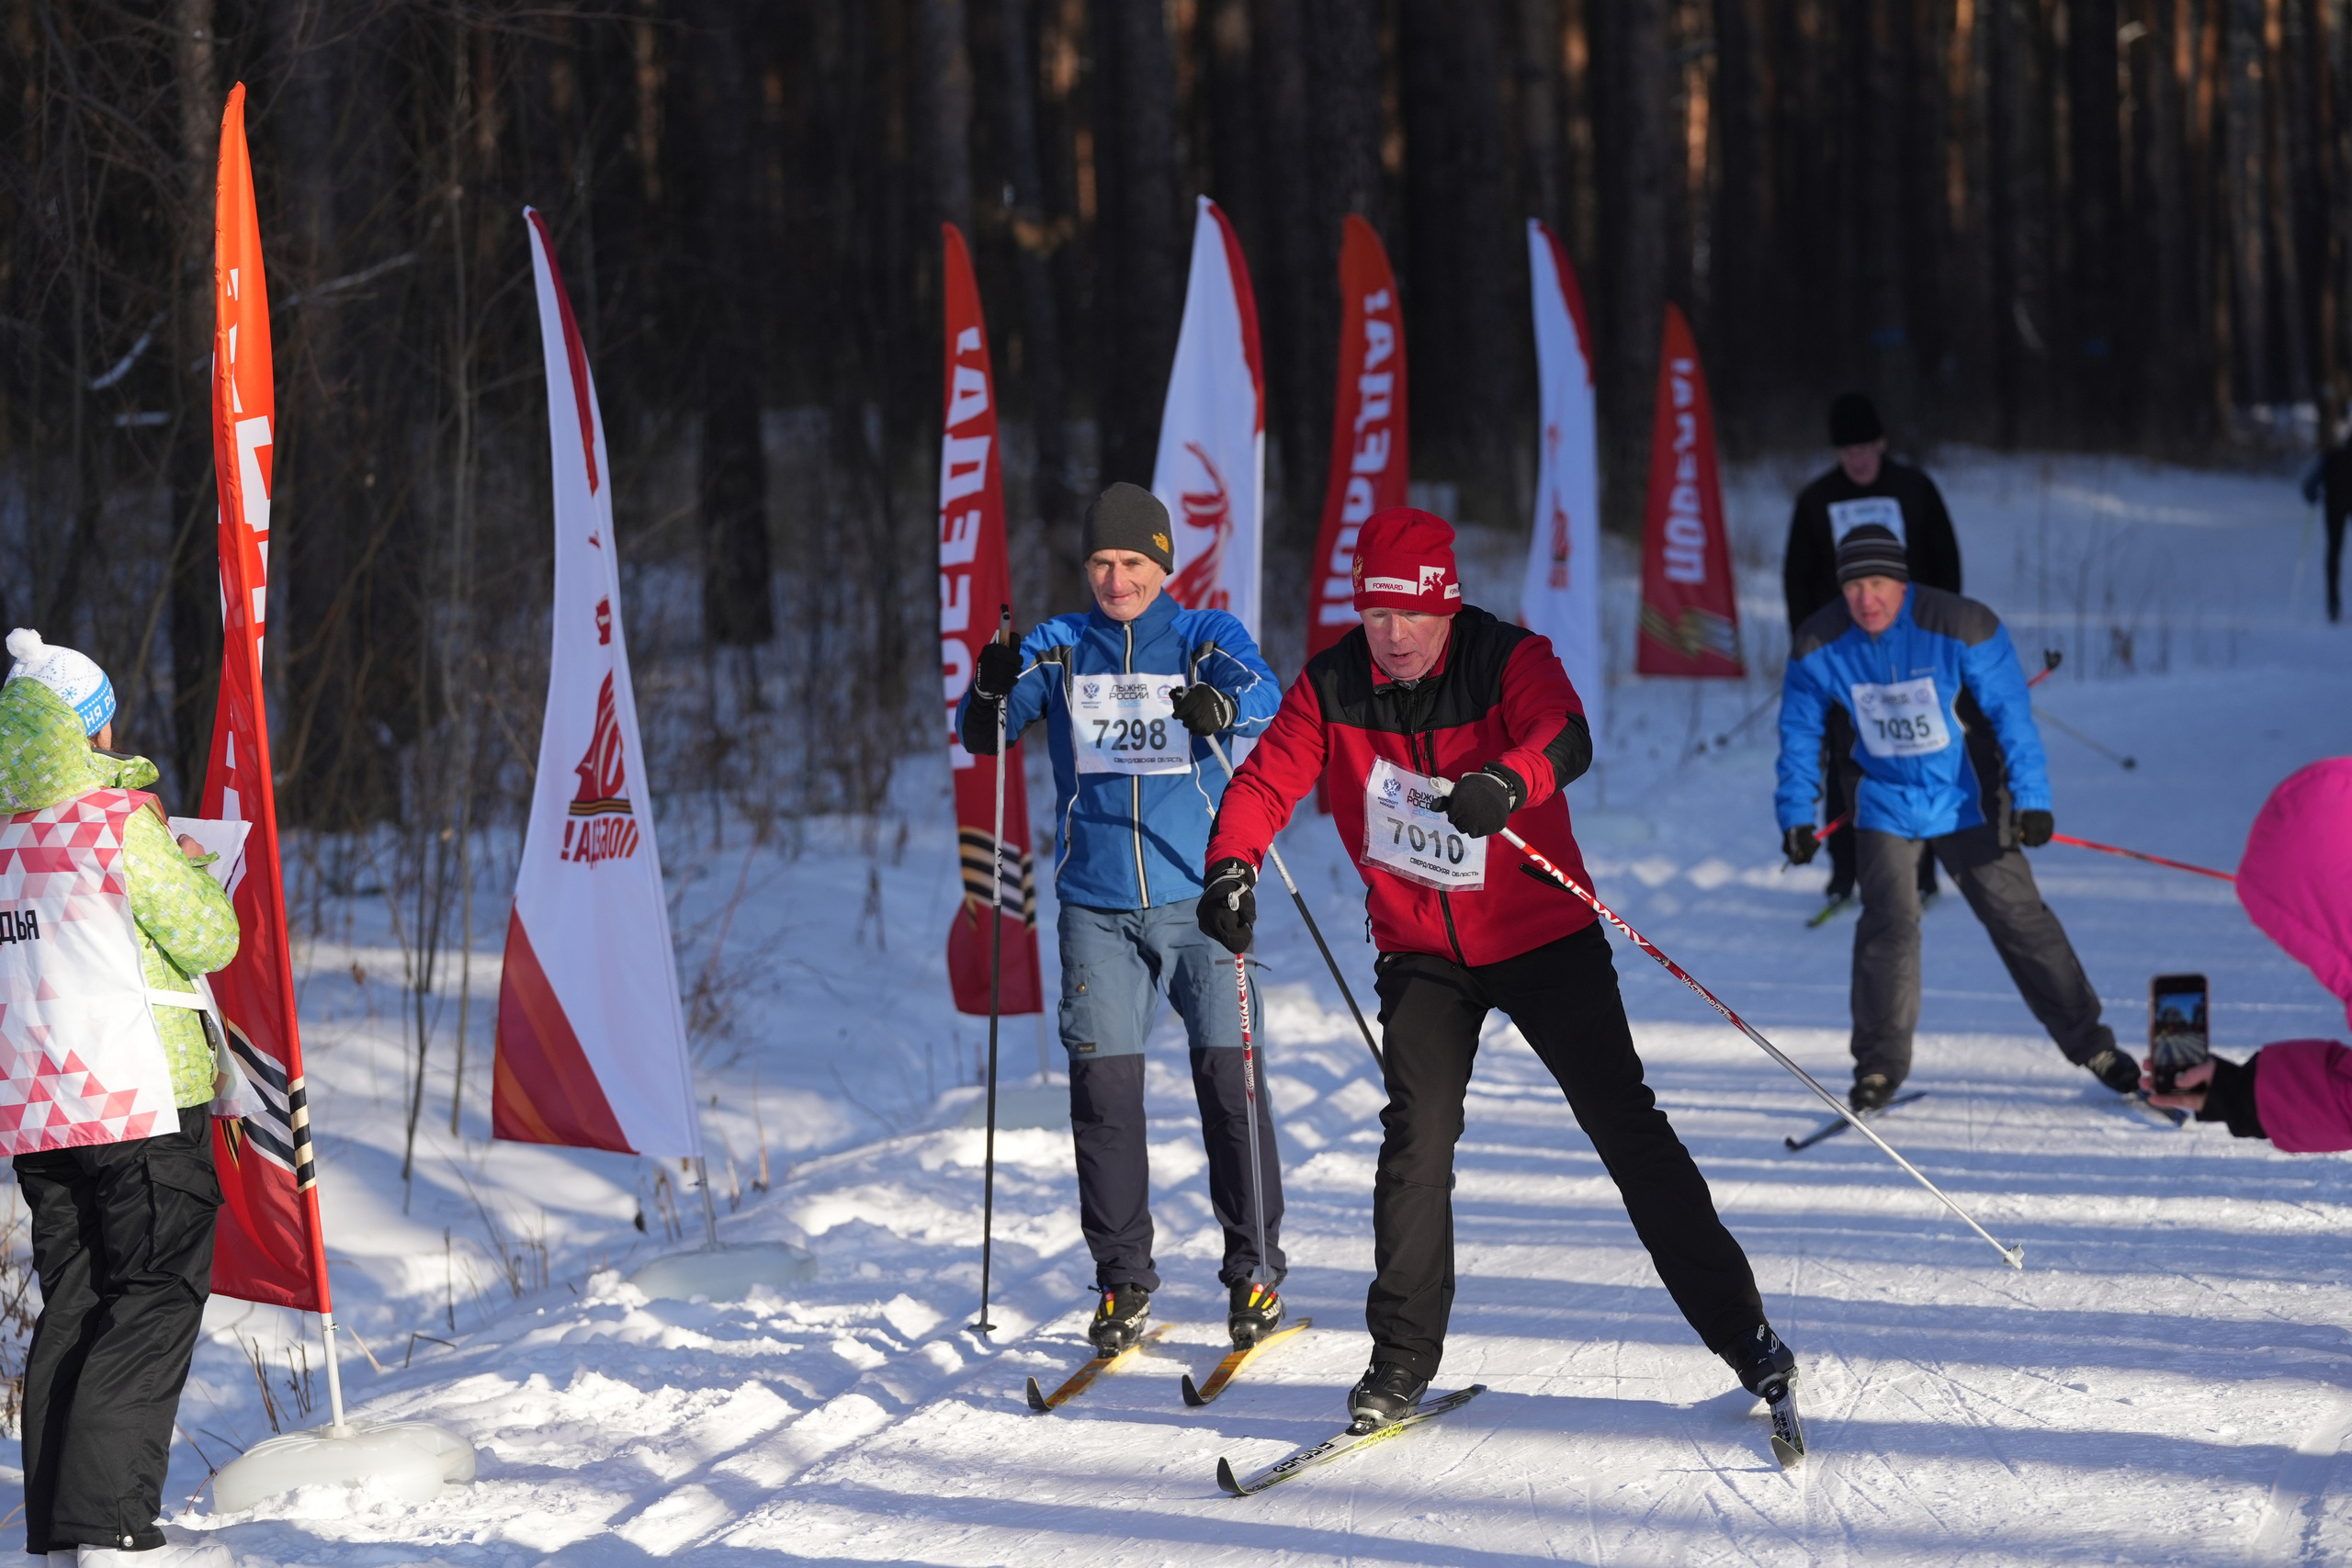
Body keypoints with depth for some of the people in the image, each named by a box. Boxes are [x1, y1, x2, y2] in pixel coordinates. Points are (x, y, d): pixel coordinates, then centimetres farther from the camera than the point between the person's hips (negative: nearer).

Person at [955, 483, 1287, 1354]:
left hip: (1199, 898, -1)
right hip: (1096, 905, 1)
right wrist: (992, 693, -24)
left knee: (1230, 1078, -5)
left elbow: (1264, 696, -15)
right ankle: (1123, 1279, 8)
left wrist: (1223, 704, -38)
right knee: (1104, 1087, -3)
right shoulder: (1057, 648, 8)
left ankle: (1254, 1268, 8)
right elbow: (981, 737, -1)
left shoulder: (1205, 638, 4)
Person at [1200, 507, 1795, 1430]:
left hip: (1542, 936, -2)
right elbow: (1267, 782, -12)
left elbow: (1565, 737, -36)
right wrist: (1233, 867, -33)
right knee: (1417, 1138, -9)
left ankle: (1740, 1328, 6)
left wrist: (1505, 782, -58)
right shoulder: (1331, 688, -7)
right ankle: (1402, 1359, 2)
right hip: (1421, 953, 2)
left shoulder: (1509, 661, -18)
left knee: (1625, 1126, -2)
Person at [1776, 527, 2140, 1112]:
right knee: (1889, 921, -15)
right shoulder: (1819, 646, -14)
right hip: (1886, 805, 1)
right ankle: (1879, 1064, -4)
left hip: (1963, 799, -1)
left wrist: (2031, 799, -14)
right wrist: (1795, 816, -2)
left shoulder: (1961, 627, -21)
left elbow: (2010, 713, -12)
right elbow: (1800, 733, 1)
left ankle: (2089, 1042, 14)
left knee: (2018, 916, 1)